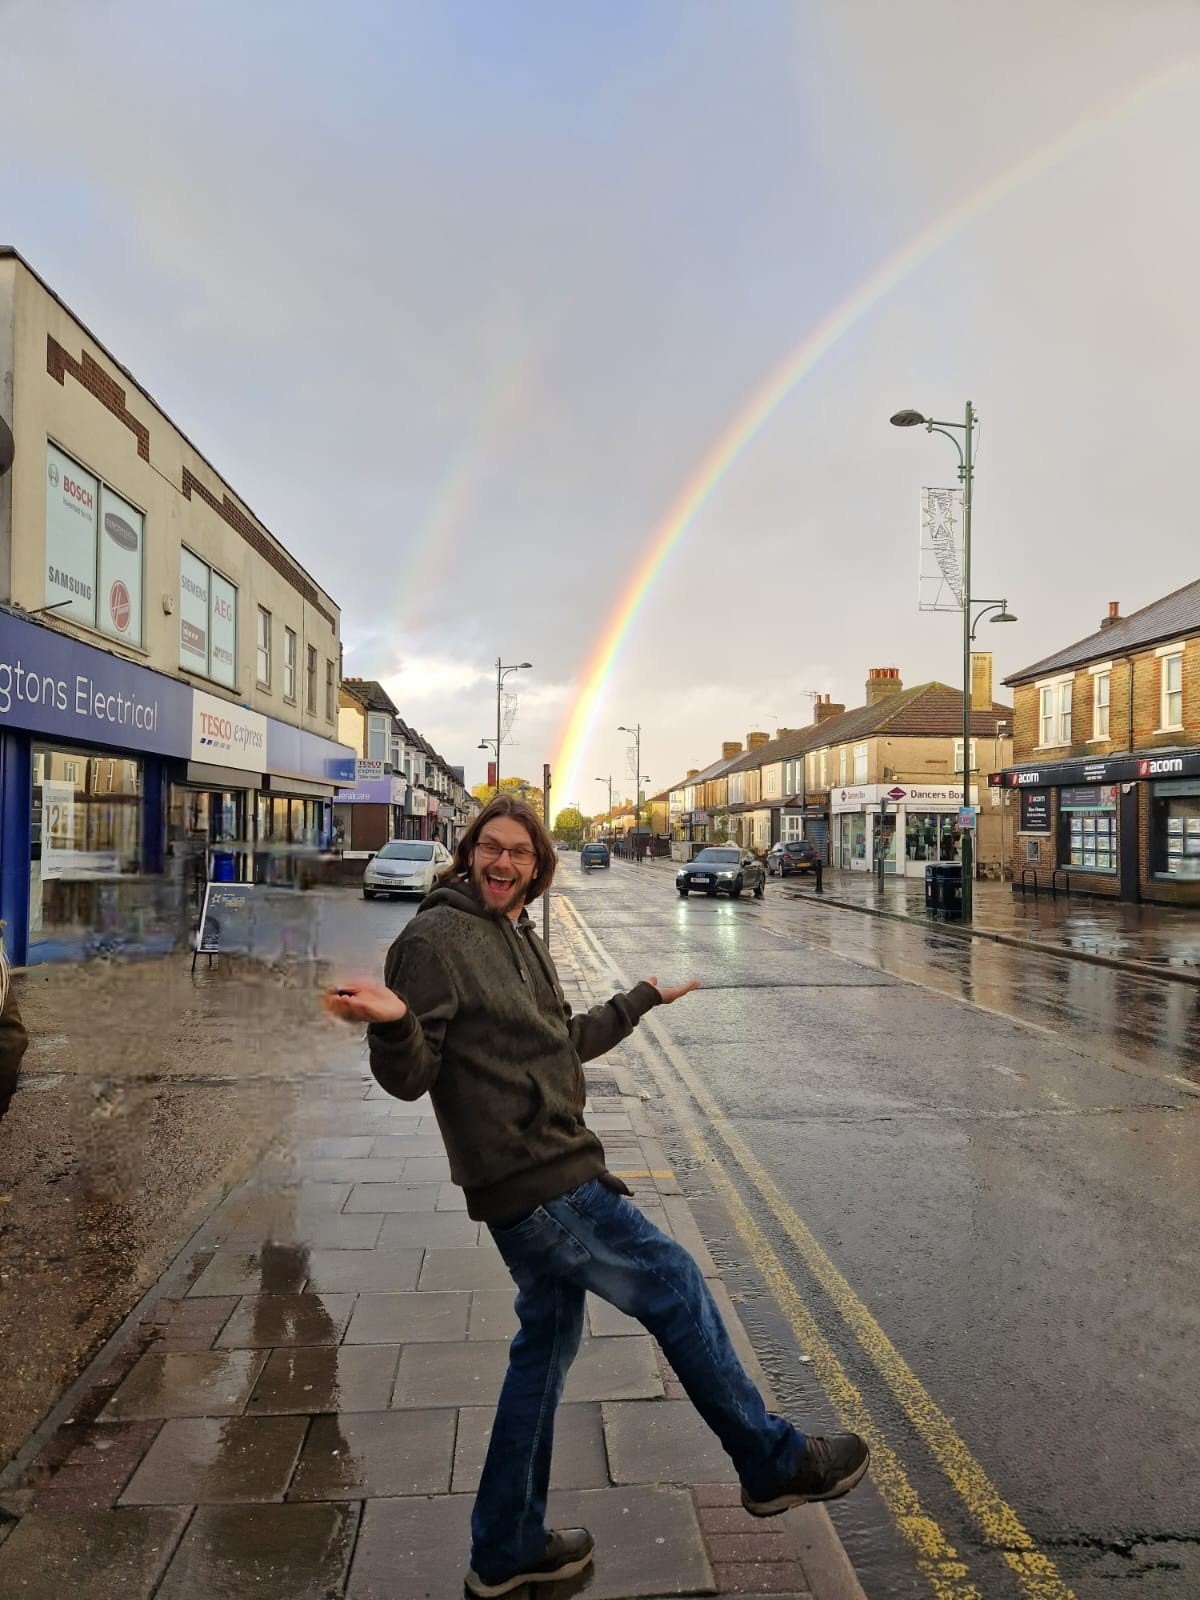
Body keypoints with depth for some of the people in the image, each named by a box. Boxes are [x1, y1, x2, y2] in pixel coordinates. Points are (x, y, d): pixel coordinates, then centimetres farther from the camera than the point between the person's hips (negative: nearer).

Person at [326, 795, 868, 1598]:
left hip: (545, 1176, 9)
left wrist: (646, 997, 28)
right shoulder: (434, 939, -14)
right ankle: (774, 1462, 25)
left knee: (546, 1348, 19)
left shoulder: (524, 940, 12)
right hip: (532, 1178, -9)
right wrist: (391, 1022, -37)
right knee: (677, 1287, 4)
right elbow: (410, 1078, -16)